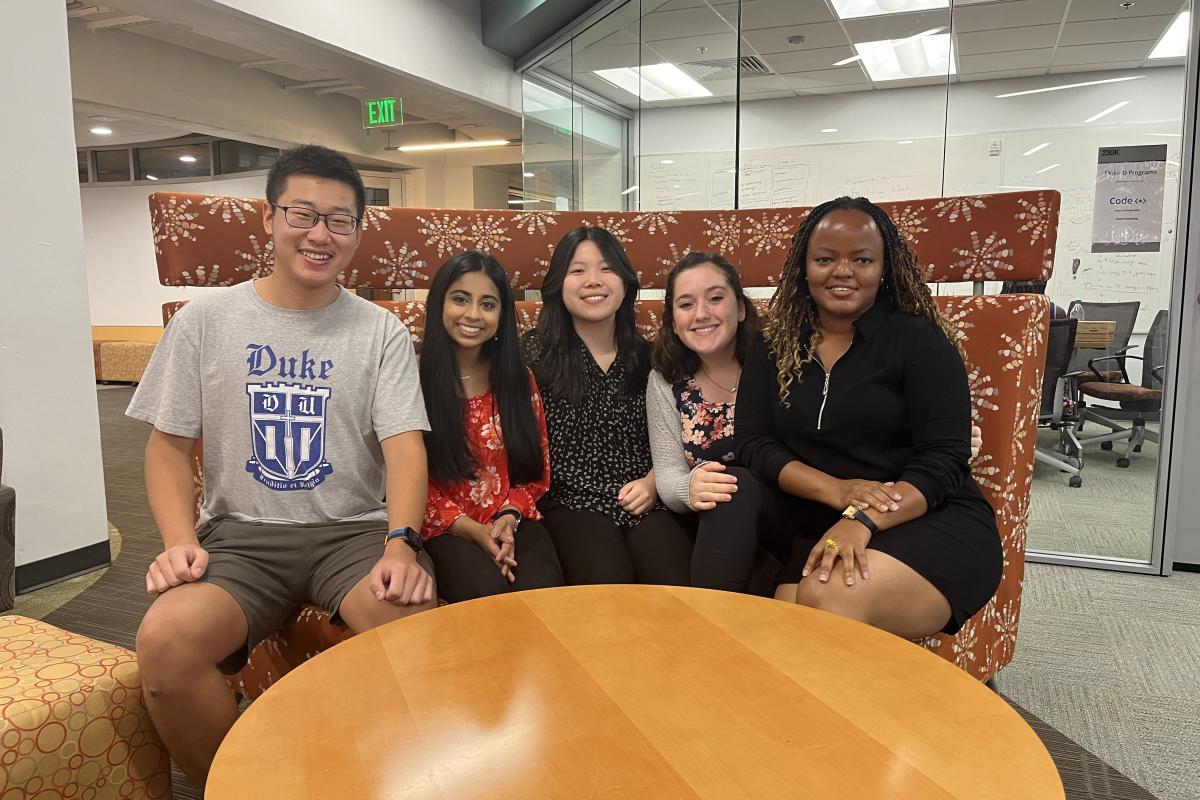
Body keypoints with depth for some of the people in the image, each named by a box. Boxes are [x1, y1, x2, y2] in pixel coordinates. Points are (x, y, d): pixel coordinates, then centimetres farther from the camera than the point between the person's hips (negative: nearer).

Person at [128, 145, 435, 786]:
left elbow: (405, 446, -5)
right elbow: (169, 444, 9)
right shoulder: (206, 320, 7)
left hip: (355, 527, 0)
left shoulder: (381, 332, 5)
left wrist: (401, 541, -22)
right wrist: (179, 540, -9)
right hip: (239, 532, 1)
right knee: (164, 643, -28)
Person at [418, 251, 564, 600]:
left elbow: (536, 465, 12)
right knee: (488, 594, -31)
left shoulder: (519, 378, 10)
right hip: (447, 529, -2)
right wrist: (472, 529, -14)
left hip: (511, 522, 3)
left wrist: (510, 517, -7)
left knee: (543, 591, -27)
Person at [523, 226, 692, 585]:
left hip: (646, 504, 3)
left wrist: (652, 483, 0)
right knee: (609, 583, -30)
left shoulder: (647, 356, 14)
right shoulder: (536, 353, 5)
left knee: (678, 589, -24)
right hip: (572, 502, -2)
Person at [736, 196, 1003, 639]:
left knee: (827, 600, -31)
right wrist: (839, 491, -16)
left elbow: (944, 460, -9)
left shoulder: (918, 340, -2)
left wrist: (862, 520, -26)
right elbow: (752, 443, 1)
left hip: (935, 526, -2)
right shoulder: (772, 346, 9)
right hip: (817, 534, 2)